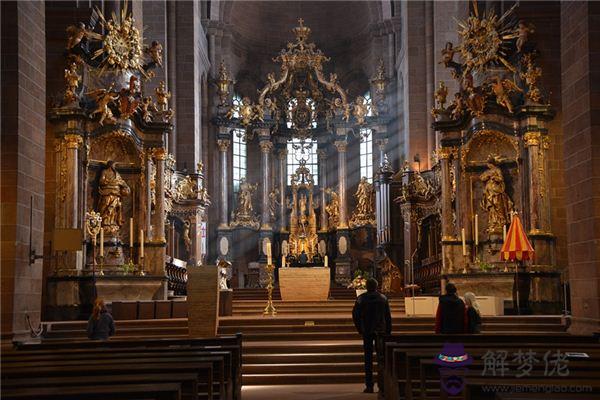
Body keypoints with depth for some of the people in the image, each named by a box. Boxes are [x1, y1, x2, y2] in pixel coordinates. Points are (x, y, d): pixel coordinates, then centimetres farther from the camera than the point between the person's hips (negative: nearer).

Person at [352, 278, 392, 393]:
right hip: (380, 331, 1)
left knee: (368, 358, 3)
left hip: (366, 331, -1)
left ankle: (369, 386, 0)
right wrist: (388, 332, 7)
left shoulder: (361, 298, -1)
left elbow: (355, 315, -2)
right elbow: (388, 316, 3)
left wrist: (360, 329, 7)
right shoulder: (383, 298, 3)